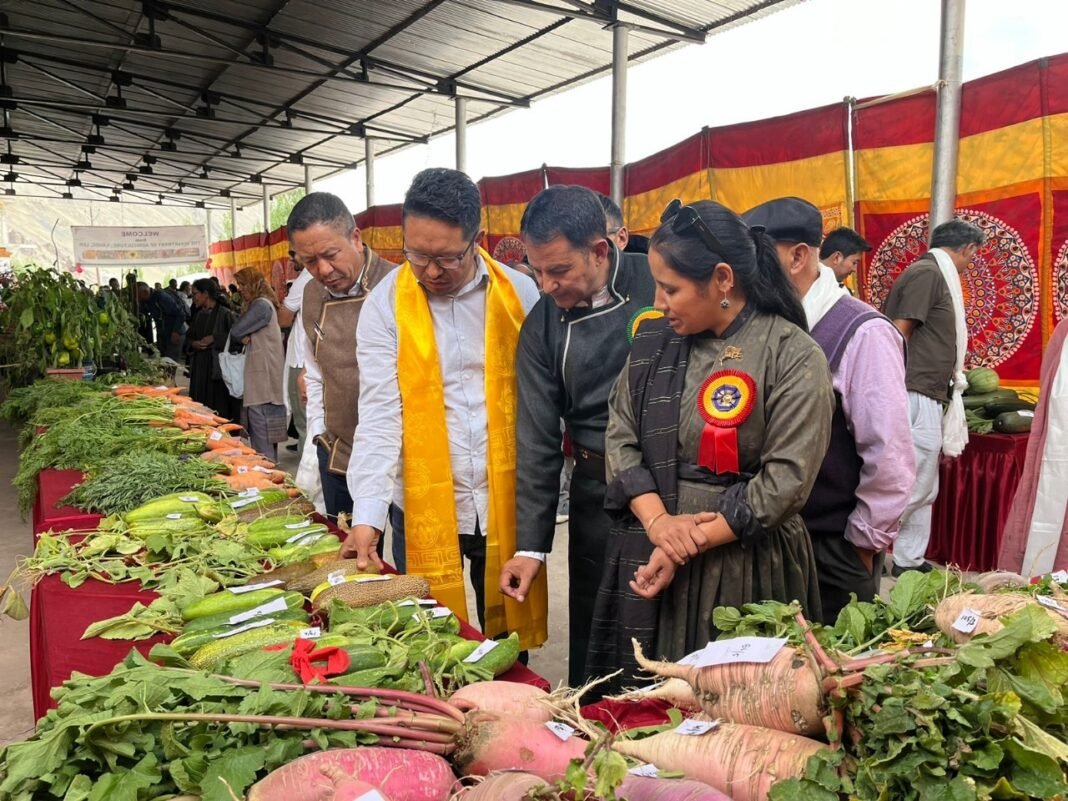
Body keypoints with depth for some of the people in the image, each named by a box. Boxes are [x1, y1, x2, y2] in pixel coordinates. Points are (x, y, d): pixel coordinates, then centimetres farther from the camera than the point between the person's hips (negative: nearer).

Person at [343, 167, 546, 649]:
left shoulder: (520, 294, -3)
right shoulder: (386, 304, -5)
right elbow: (379, 413, -9)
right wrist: (368, 516, -17)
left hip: (506, 503, 1)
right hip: (425, 507, -1)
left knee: (509, 643, 17)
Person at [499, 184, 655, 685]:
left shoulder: (659, 285, -9)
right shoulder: (542, 326, 1)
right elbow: (537, 438, 2)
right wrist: (531, 545, 0)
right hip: (598, 491, 3)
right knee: (593, 643, 12)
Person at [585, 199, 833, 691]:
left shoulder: (793, 356, -9)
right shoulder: (652, 342, 5)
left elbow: (786, 479, -13)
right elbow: (620, 438, 3)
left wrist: (691, 545, -15)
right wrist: (658, 522, -12)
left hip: (744, 568, -4)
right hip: (648, 560, 4)